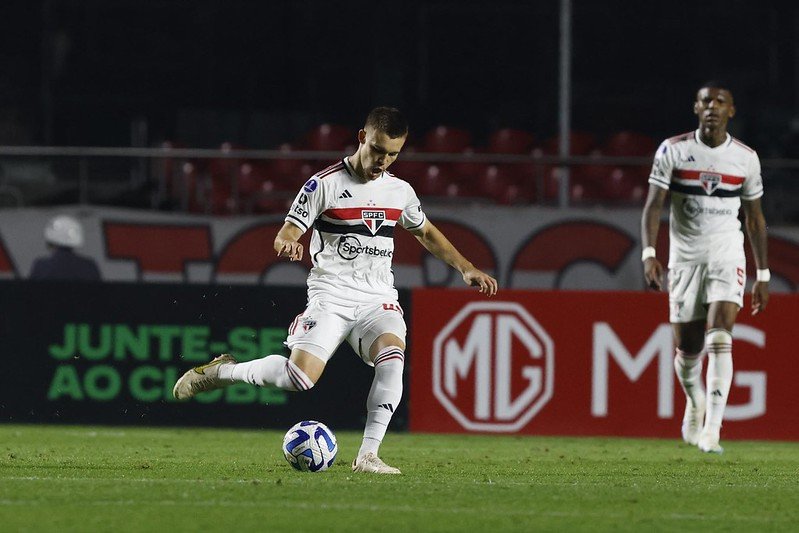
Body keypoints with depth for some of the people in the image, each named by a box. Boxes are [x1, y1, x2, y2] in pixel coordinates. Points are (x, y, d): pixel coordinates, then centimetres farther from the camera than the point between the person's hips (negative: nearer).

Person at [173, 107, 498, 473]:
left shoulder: (400, 191, 11)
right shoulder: (325, 184, -4)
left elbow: (427, 233, 29)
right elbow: (287, 234, -6)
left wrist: (466, 268, 21)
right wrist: (287, 244, -30)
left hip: (379, 300, 4)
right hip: (331, 295, -4)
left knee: (392, 359, -28)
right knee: (300, 378, -22)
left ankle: (367, 456, -23)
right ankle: (222, 371, 4)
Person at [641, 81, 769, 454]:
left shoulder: (745, 157, 3)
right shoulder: (673, 150, -2)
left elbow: (755, 217, 12)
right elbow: (653, 205, -6)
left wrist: (763, 275, 12)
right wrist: (649, 254, -21)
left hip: (727, 255, -1)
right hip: (684, 255, 1)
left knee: (719, 340, -19)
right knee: (687, 349, 6)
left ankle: (712, 429, -24)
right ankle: (695, 403, 39)